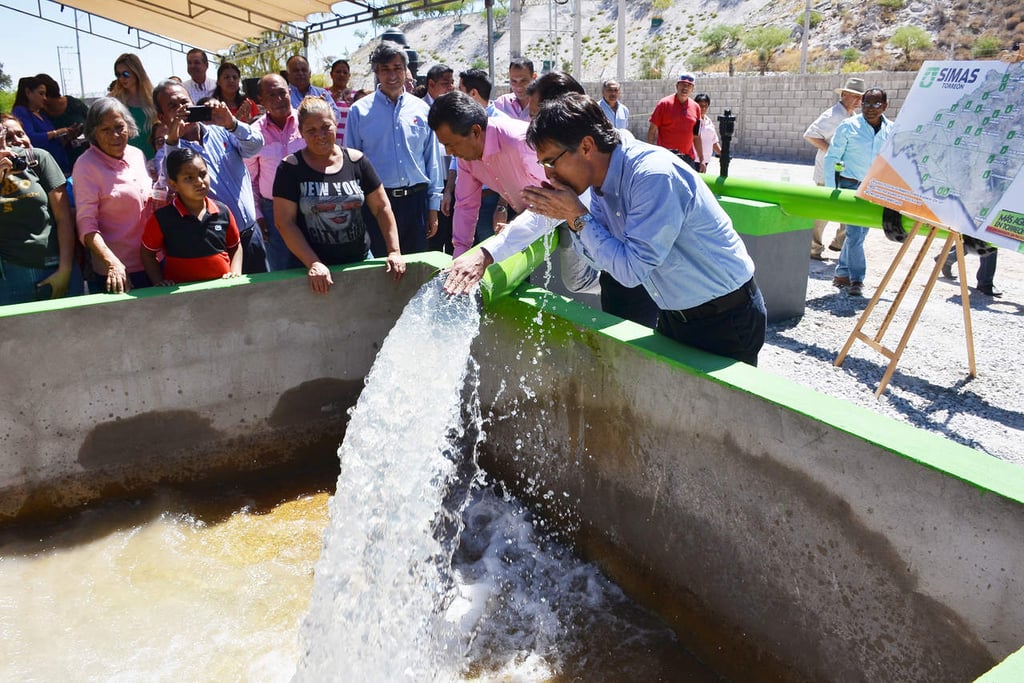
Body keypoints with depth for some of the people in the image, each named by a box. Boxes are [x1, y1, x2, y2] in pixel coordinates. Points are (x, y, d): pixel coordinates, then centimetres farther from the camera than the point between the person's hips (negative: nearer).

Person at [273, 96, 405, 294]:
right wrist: (313, 264, -18)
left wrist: (394, 252, -4)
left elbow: (382, 207, 6)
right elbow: (285, 222, -8)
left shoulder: (356, 161, 3)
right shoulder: (291, 168, -3)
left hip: (360, 260, 3)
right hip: (312, 267, -2)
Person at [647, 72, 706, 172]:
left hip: (688, 158, 4)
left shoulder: (695, 107, 10)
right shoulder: (664, 104, -2)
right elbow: (652, 131, -1)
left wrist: (702, 160, 12)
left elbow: (696, 136, 15)